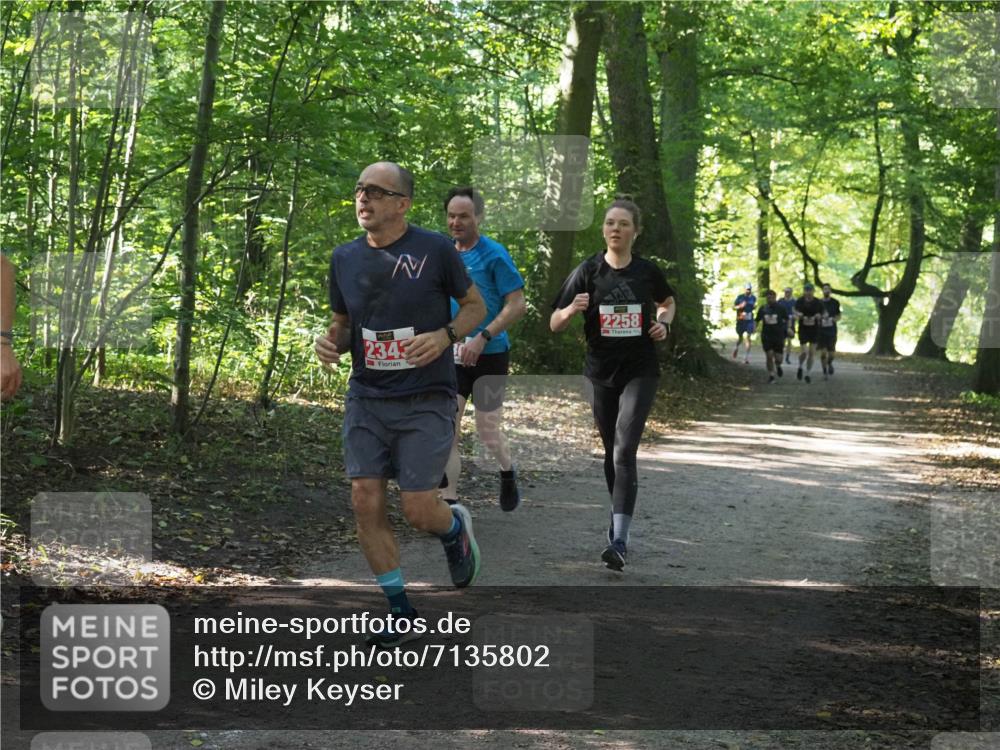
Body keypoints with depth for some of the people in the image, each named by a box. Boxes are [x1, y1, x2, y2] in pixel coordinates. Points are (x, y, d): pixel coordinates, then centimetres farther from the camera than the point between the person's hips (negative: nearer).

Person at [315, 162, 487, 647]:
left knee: (418, 510, -7)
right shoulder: (344, 259, 5)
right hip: (366, 398, 4)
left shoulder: (435, 250, -7)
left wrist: (445, 336, -15)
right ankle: (401, 614, 9)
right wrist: (330, 341, -5)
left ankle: (455, 528, 32)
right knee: (366, 502, -5)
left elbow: (475, 305, 3)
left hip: (426, 400, -4)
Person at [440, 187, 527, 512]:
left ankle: (507, 473, 35)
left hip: (489, 355, -5)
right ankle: (449, 503, -1)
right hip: (452, 356, 5)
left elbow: (517, 305, -14)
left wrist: (482, 338, -22)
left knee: (488, 431, 4)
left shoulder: (494, 254, -11)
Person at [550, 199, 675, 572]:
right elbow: (554, 324, -4)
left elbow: (668, 302, 22)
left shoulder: (647, 271, 0)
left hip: (639, 372, -1)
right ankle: (620, 518, 34)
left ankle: (619, 540, -19)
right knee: (611, 451, 12)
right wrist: (572, 309, -25)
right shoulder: (588, 271, -3)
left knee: (624, 451, -14)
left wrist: (664, 323, 1)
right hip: (600, 372, 1)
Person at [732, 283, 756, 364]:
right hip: (740, 320, -1)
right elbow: (733, 307, -2)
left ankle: (747, 357, -10)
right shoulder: (740, 297, -5)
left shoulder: (753, 298, 3)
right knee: (740, 337, 14)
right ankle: (737, 348, 47)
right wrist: (740, 306, -19)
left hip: (749, 321, 1)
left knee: (748, 338, -10)